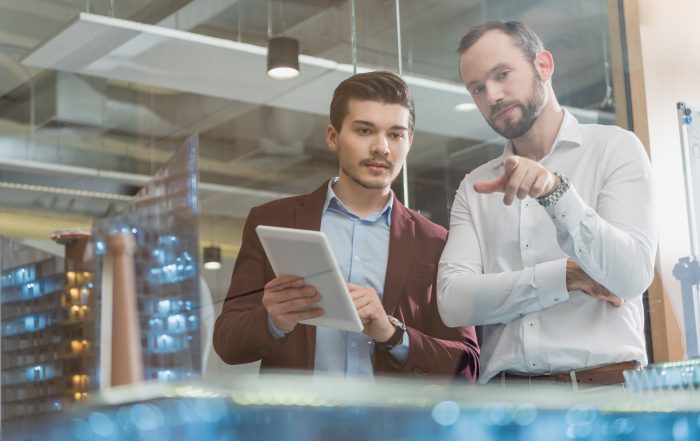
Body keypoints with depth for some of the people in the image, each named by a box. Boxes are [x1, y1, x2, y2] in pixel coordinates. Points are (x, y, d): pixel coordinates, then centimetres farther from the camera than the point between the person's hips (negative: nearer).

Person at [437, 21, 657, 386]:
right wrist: (567, 276, -8)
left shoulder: (614, 148, 5)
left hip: (603, 384, -2)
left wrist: (556, 192, -19)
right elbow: (453, 300, 0)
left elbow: (631, 275, -8)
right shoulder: (473, 188, 13)